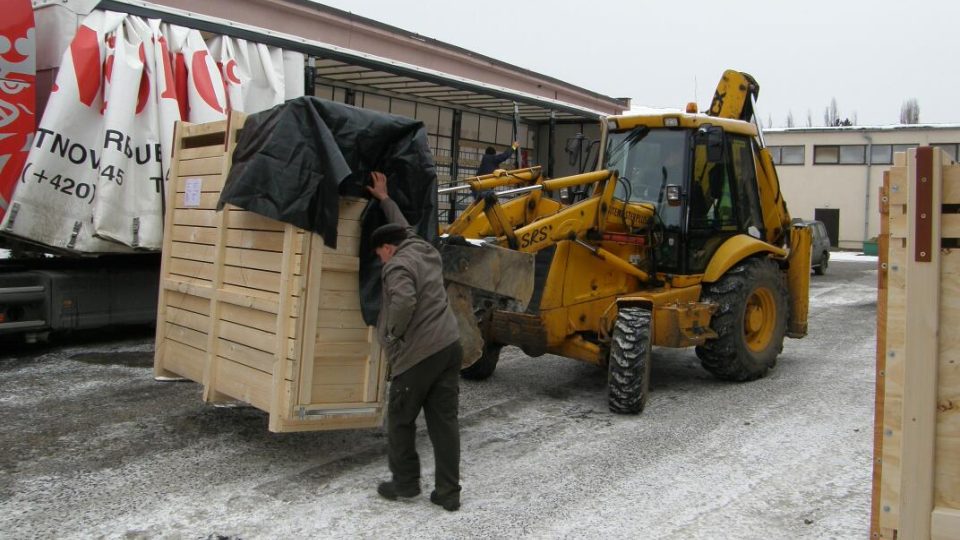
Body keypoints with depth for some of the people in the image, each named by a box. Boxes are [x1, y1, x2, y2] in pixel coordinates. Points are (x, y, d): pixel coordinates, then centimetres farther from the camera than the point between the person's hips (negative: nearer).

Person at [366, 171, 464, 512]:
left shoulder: (398, 265, -10)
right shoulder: (423, 249, 15)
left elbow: (404, 302, -29)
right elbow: (403, 228, 35)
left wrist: (393, 332, -12)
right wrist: (384, 199, 43)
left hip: (418, 354, -8)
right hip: (449, 345, 8)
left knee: (400, 419, 11)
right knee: (445, 421, 8)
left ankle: (405, 483, 22)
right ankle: (448, 492, 12)